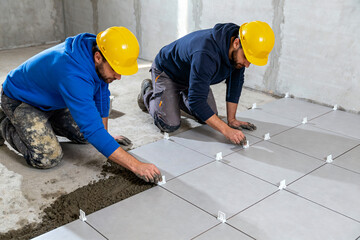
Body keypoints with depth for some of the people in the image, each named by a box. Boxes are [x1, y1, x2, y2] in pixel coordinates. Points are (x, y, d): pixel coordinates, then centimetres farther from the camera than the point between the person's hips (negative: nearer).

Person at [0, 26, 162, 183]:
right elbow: (94, 130, -43)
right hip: (19, 101, -8)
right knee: (48, 158, -21)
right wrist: (136, 166, -43)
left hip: (50, 99, 8)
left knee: (85, 136, 6)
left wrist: (104, 136, 3)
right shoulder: (73, 75, -42)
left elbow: (101, 96, -1)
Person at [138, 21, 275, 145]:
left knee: (210, 117, 1)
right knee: (169, 124, -17)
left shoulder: (239, 53, -20)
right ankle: (148, 92, 12)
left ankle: (178, 97, 26)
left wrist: (231, 119, -6)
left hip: (194, 76, 7)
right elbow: (196, 101, -42)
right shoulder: (206, 54, -44)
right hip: (166, 72, -7)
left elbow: (235, 82, -5)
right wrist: (226, 130, -43)